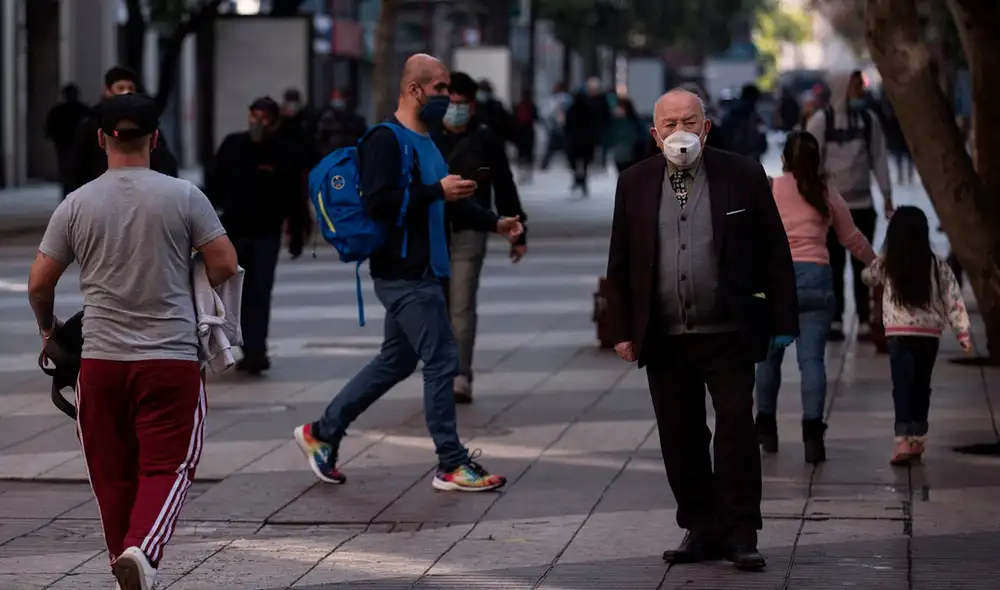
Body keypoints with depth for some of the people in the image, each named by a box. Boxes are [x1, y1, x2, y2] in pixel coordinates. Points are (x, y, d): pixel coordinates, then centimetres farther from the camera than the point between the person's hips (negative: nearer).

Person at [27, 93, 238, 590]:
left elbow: (38, 283, 4)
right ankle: (142, 549, -24)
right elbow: (225, 265, -3)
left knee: (112, 471, 13)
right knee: (167, 465, 0)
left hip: (101, 358, 2)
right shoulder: (183, 197, -4)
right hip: (172, 357, -2)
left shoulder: (76, 205, 1)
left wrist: (48, 329, 25)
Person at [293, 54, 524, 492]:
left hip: (422, 272, 10)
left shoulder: (426, 142, 17)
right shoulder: (386, 141, -14)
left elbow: (445, 202, 28)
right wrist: (437, 191, -23)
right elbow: (378, 203, -24)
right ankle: (452, 465, 0)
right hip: (404, 273, -10)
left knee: (395, 362, 15)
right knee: (441, 362, -7)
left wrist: (493, 223, 17)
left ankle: (321, 434, 24)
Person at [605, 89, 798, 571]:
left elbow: (775, 254, 2)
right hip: (664, 340, 3)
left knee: (736, 431, -7)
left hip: (729, 335, -2)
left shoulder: (742, 176, 0)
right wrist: (621, 329, 4)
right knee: (681, 440, 6)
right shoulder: (635, 184, 6)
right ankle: (702, 530, 16)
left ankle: (740, 534, 0)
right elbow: (620, 264, 10)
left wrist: (783, 321, -2)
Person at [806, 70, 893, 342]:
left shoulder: (869, 119, 5)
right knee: (834, 265, 4)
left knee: (862, 264, 5)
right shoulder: (821, 120, -6)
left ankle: (865, 321, 8)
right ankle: (835, 321, 9)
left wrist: (886, 194, 4)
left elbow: (879, 158, 7)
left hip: (862, 203, 3)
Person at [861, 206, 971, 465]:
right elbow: (953, 300, -1)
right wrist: (963, 332, 3)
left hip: (900, 334, -2)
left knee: (902, 387, -5)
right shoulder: (938, 267, 0)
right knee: (921, 386, 15)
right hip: (930, 334, 2)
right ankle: (918, 438, 22)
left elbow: (867, 277, 20)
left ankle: (903, 439, -19)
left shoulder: (885, 265, -2)